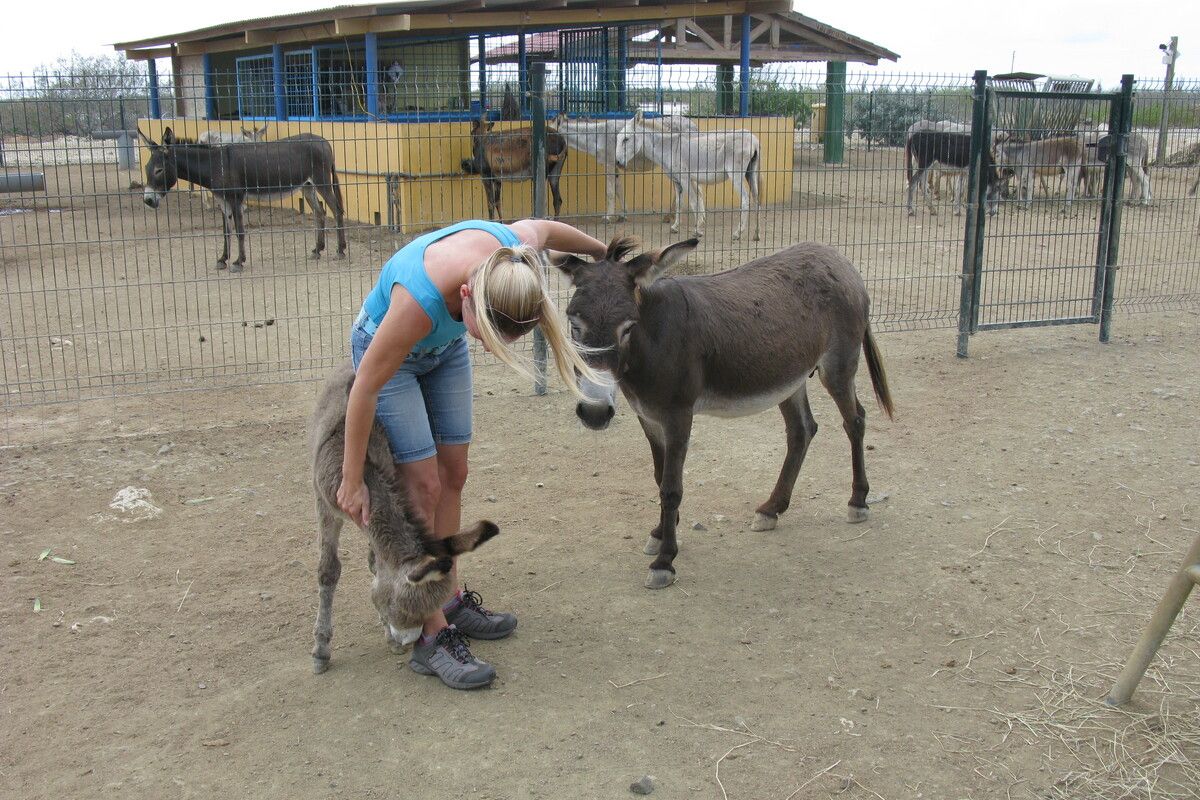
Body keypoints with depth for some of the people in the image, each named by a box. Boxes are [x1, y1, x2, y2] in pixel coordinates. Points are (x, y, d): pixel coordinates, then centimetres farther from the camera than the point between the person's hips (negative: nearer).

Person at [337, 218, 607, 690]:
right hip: (386, 347, -6)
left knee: (453, 474, 8)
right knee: (424, 487, -10)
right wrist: (352, 481, -22)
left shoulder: (516, 245, -31)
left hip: (444, 345, 6)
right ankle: (432, 637, -5)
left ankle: (450, 601, 21)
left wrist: (603, 252, 16)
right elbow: (366, 388, -31)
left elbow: (547, 229, -4)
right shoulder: (420, 299, -43)